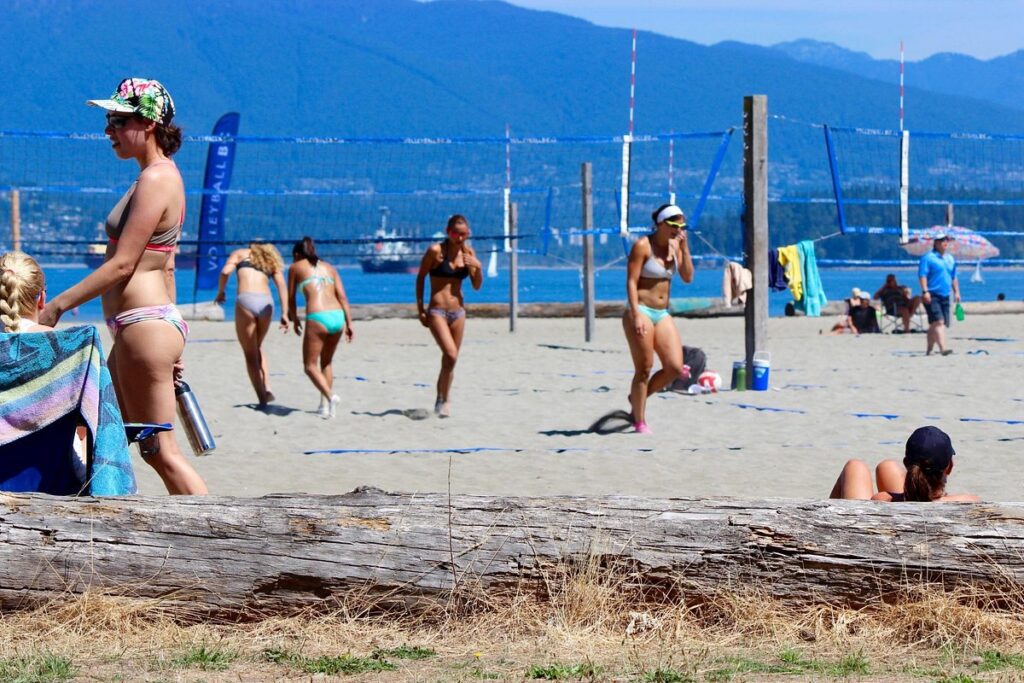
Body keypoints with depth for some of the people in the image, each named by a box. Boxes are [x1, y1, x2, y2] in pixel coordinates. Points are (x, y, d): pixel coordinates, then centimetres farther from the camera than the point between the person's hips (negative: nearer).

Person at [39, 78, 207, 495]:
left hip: (144, 326, -11)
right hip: (143, 326, 11)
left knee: (159, 450, -7)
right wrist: (171, 343, 22)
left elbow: (122, 264, -19)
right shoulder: (163, 176, 16)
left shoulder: (154, 180, -14)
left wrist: (58, 306, -15)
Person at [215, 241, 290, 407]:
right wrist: (284, 313, 3)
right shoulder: (272, 261, 26)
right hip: (266, 303, 3)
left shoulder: (240, 254, 20)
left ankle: (262, 398, 1)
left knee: (250, 354, 7)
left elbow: (225, 271, 0)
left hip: (246, 301, -3)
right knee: (257, 348, 27)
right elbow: (281, 285, 10)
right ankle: (267, 388, 12)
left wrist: (220, 292, 16)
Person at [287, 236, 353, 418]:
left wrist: (295, 320, 34)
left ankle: (331, 396, -18)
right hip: (338, 317, 5)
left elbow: (291, 299, 19)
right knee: (326, 363, 23)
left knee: (310, 366, 5)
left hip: (317, 318, -5)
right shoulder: (329, 267, 22)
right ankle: (324, 406, 19)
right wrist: (349, 324, 11)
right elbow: (342, 297, 13)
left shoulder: (296, 267, 13)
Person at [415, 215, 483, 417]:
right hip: (437, 311, -5)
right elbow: (420, 277, -1)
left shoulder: (468, 252, 4)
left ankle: (442, 402, 22)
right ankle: (442, 400, -8)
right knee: (450, 355, -20)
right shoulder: (435, 251, -9)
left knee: (450, 360, 10)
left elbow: (477, 286, 8)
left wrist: (478, 267, -11)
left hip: (458, 311, 5)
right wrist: (420, 307, -3)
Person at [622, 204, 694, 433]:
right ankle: (639, 422, 5)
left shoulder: (675, 245, 9)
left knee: (675, 367, -4)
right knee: (644, 369, -5)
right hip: (641, 311, -6)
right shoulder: (643, 246, -10)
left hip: (662, 314, 6)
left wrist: (684, 248, -6)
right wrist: (636, 315, -22)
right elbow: (631, 281, -14)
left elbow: (688, 278, 3)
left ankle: (638, 397, 19)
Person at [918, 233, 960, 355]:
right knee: (938, 322, -18)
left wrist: (956, 292, 19)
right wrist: (925, 291, -19)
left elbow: (954, 277, 26)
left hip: (945, 296, 7)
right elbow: (922, 275, -11)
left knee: (934, 325, 11)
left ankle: (929, 349, 20)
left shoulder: (950, 259, 18)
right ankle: (943, 348, -27)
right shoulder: (928, 257, -4)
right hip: (932, 296, -7)